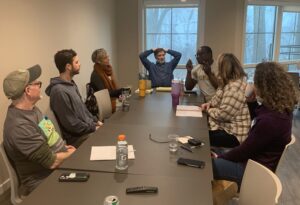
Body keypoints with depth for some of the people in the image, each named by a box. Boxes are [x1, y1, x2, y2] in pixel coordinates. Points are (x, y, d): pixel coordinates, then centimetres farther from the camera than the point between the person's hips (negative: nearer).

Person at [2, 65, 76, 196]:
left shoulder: (31, 109, 5)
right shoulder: (19, 126, -26)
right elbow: (52, 162, -23)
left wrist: (63, 147, 2)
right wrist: (71, 152, -6)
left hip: (60, 168, 9)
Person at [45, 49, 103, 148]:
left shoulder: (71, 84, 8)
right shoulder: (59, 91, -22)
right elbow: (72, 124, -21)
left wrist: (95, 121, 7)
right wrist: (94, 128, -13)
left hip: (88, 127, 9)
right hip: (79, 137, -9)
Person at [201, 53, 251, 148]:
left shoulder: (235, 87, -24)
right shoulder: (230, 83, 10)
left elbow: (223, 114, -26)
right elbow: (219, 100, 24)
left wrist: (209, 110, -8)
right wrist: (210, 103, 4)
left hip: (234, 134, -10)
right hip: (227, 127, 10)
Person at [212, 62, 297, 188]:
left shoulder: (269, 120, -33)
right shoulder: (281, 108, -5)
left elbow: (244, 151, -22)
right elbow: (254, 113, 16)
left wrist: (220, 157, -6)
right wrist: (249, 100, -3)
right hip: (257, 159, 9)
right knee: (216, 151, 15)